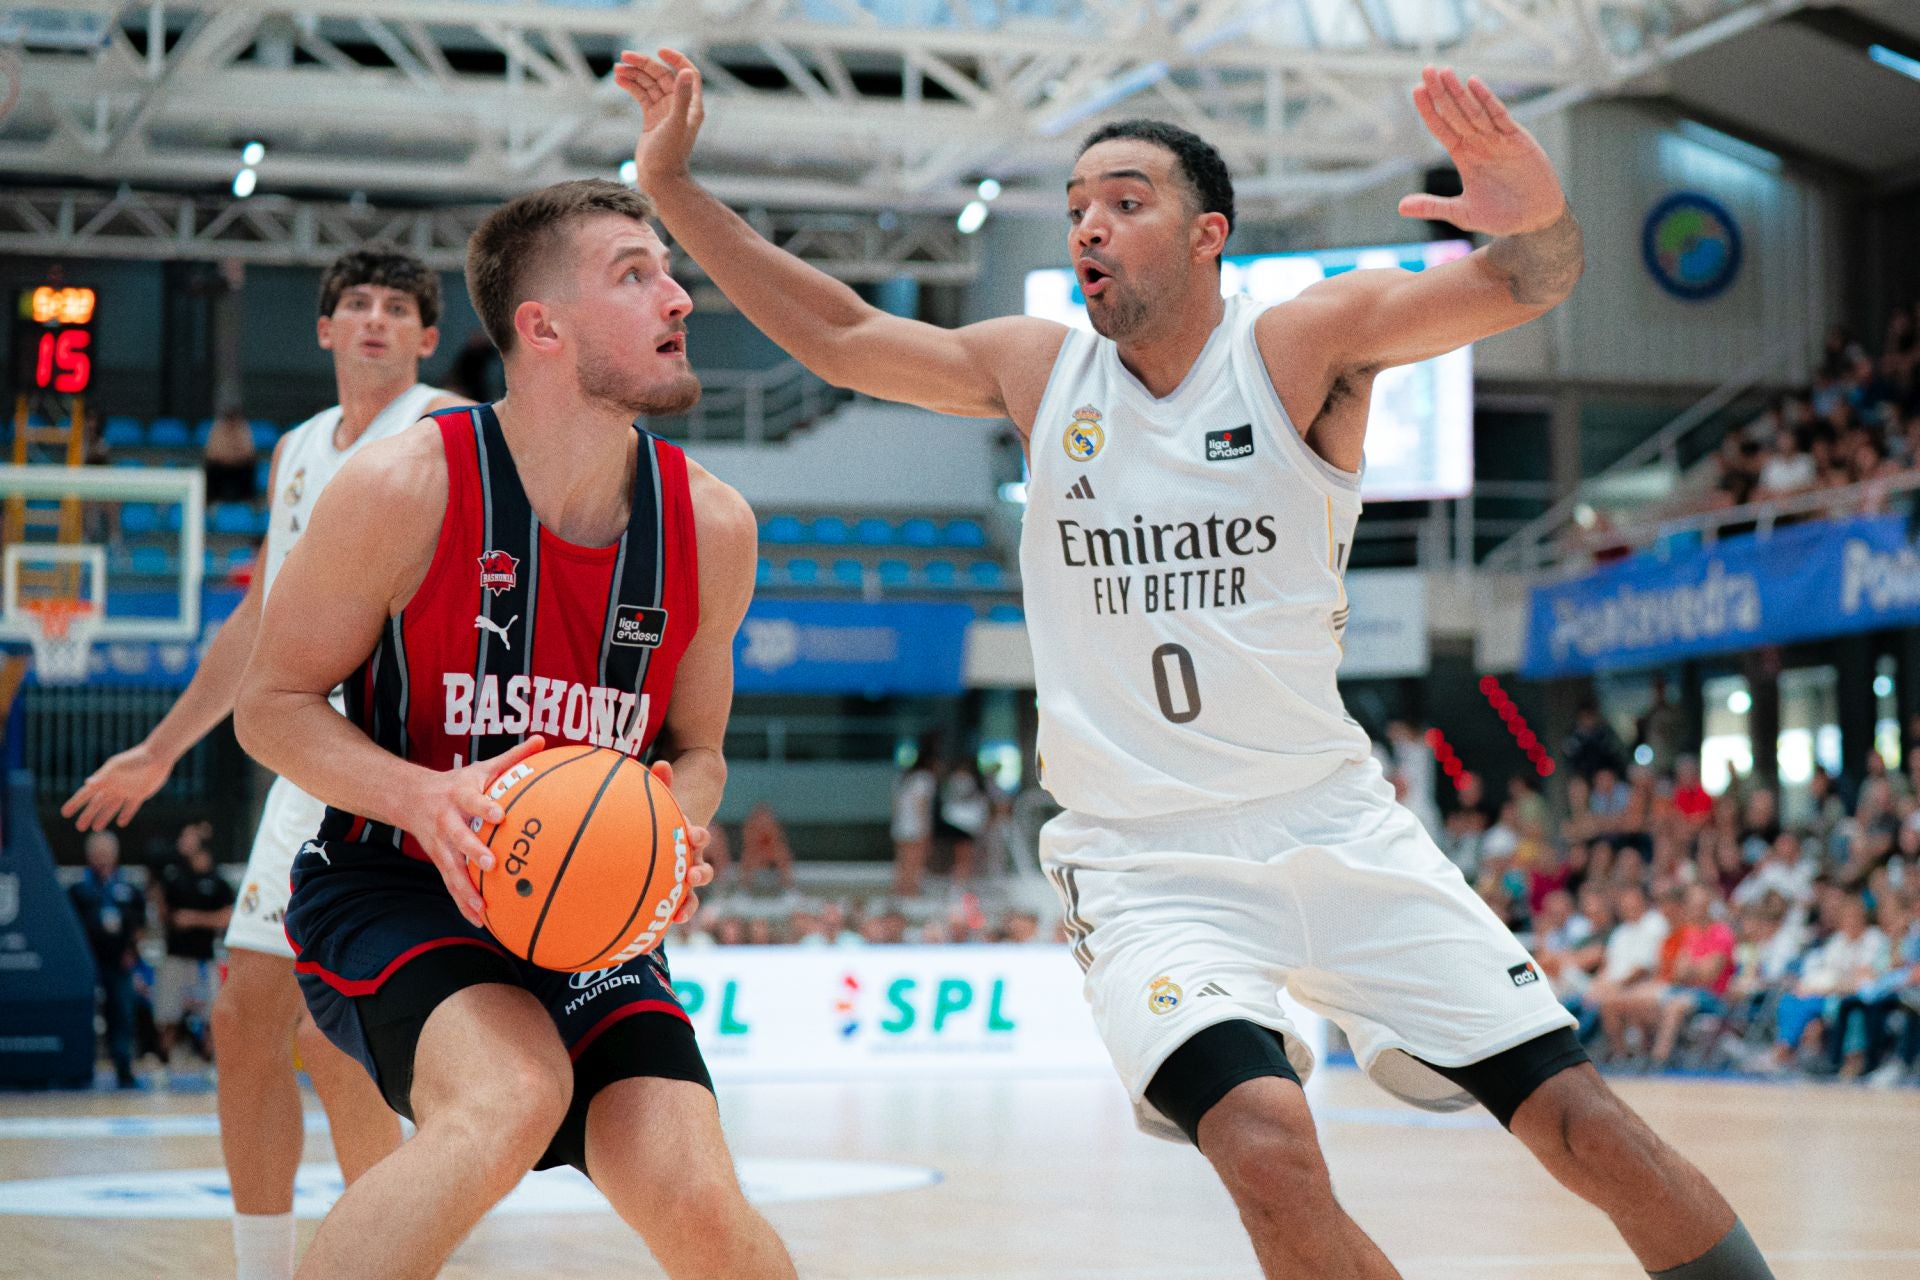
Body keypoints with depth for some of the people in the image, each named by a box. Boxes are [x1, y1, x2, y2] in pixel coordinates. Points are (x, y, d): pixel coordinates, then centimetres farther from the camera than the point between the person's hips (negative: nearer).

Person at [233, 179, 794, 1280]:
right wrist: (426, 796, -25)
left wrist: (674, 830, -12)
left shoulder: (710, 526, -3)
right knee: (512, 1097, -35)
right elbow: (273, 704, -6)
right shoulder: (409, 487, -16)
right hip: (391, 890, -4)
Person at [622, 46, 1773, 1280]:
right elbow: (835, 334, 11)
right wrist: (673, 185, 4)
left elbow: (1523, 285, -20)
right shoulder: (1040, 372, 5)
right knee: (1273, 1157, -26)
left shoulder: (1304, 344, -6)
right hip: (1148, 865, 0)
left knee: (1587, 1127, -3)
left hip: (1337, 829, 0)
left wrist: (1540, 215, -43)